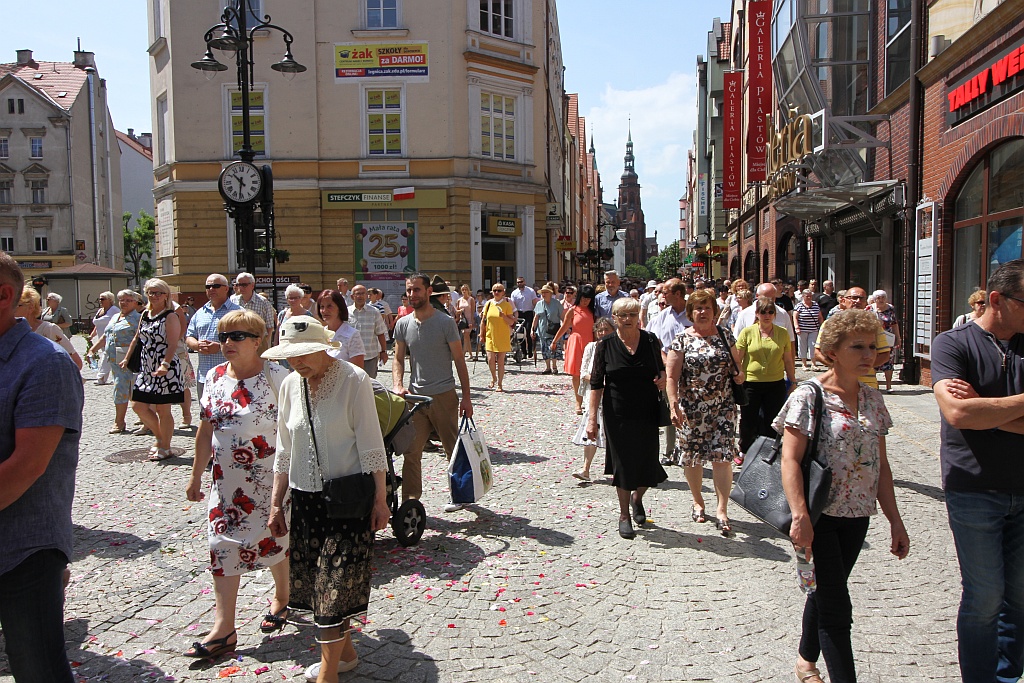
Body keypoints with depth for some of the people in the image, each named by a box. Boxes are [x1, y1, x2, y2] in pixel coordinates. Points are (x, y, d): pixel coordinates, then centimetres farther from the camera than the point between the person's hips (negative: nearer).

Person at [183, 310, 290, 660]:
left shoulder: (276, 376, -12)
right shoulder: (215, 377, 4)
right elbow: (205, 430, 11)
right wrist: (196, 476, 14)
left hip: (271, 478, -5)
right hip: (227, 481, 5)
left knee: (275, 538, 9)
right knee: (223, 544, 3)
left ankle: (281, 598, 36)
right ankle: (223, 628, 10)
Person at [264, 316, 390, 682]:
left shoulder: (353, 380, -13)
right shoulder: (291, 385, 5)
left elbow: (370, 445, -11)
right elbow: (284, 451, 12)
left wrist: (380, 499, -11)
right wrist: (276, 504, 13)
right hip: (305, 498, 6)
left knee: (337, 583, -4)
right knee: (314, 580, 13)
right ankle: (344, 652, 31)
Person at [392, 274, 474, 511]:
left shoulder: (445, 323, -5)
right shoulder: (403, 325, 6)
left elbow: (459, 361, -2)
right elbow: (399, 359, 11)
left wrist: (466, 397, -5)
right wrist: (398, 385, -9)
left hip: (444, 396, -3)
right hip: (415, 396, 3)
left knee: (454, 449, 9)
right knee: (410, 451, 1)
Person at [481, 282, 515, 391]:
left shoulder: (507, 305, -2)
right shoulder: (488, 304, 5)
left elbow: (511, 322, -3)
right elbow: (483, 321, 12)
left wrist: (503, 316, -21)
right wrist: (482, 335, 9)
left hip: (502, 337, -2)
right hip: (490, 336, 2)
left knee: (500, 361, 1)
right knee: (490, 359, -5)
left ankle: (499, 384, 11)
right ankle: (494, 378, 22)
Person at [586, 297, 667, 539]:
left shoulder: (651, 341, 3)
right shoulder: (606, 345, -3)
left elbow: (662, 369, 17)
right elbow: (596, 383, -2)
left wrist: (663, 378, -8)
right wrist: (592, 417, -8)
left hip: (647, 413, 2)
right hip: (617, 415, -2)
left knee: (648, 463, 4)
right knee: (623, 465, 4)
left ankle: (637, 498, 38)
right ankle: (624, 515, 23)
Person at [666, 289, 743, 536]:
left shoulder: (725, 335, 6)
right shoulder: (682, 339, -2)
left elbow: (737, 362, 20)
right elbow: (672, 376, -5)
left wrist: (739, 373, -3)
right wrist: (674, 406, -14)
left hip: (722, 407, 1)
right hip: (691, 409, -1)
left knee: (722, 456, -6)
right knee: (692, 455, 9)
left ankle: (722, 510, 2)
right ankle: (698, 502, 30)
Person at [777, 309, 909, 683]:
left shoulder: (872, 399, 6)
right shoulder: (809, 396, -13)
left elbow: (880, 464, 11)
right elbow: (790, 459, -18)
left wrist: (895, 520, 9)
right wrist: (800, 517, -26)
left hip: (856, 516, 6)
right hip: (819, 515, -6)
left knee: (825, 592, 20)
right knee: (836, 607, -4)